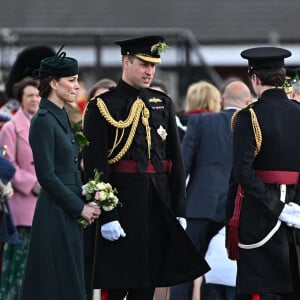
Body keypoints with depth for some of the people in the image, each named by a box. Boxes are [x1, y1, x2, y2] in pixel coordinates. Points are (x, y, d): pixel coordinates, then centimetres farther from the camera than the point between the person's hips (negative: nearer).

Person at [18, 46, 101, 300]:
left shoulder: (61, 117, 14)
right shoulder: (43, 121, -14)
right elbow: (46, 176, -18)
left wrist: (85, 204, 5)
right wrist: (80, 207, -14)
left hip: (70, 213, 9)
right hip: (55, 213, -9)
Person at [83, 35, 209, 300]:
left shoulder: (163, 104, 13)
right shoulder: (103, 107, -4)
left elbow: (176, 159, 13)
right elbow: (95, 166, -9)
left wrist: (179, 210, 7)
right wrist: (106, 216, -15)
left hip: (159, 206, 5)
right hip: (123, 205, -5)